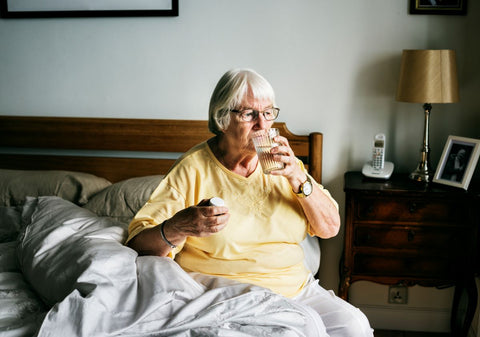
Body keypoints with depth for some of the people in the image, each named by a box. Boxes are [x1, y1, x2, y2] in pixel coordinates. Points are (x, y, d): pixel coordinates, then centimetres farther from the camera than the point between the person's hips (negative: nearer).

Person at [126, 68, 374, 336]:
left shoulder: (282, 160, 8)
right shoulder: (193, 169, -6)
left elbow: (330, 228, 4)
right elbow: (139, 243, -11)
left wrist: (298, 178, -11)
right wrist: (177, 229, -33)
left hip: (297, 287, 6)